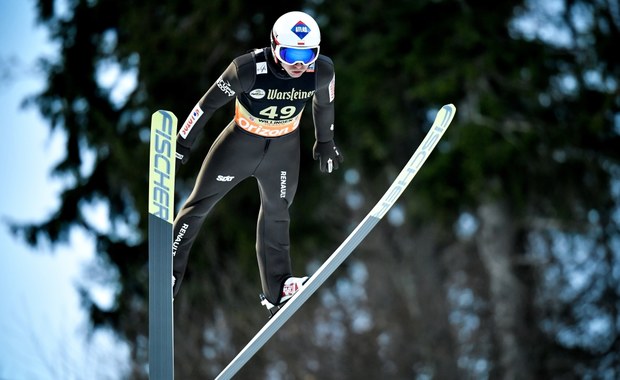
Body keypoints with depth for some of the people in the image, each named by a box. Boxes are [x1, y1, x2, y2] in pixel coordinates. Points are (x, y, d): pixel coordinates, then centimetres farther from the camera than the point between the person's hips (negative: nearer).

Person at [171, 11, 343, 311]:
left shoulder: (323, 71, -23)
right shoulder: (249, 69, -34)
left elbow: (324, 103, 1)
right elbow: (209, 103, -21)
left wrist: (325, 142, 15)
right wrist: (182, 144, -13)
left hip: (284, 148, 3)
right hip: (241, 141, -3)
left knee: (276, 213, 20)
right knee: (199, 204, 5)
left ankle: (276, 288, 34)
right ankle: (168, 275, 19)